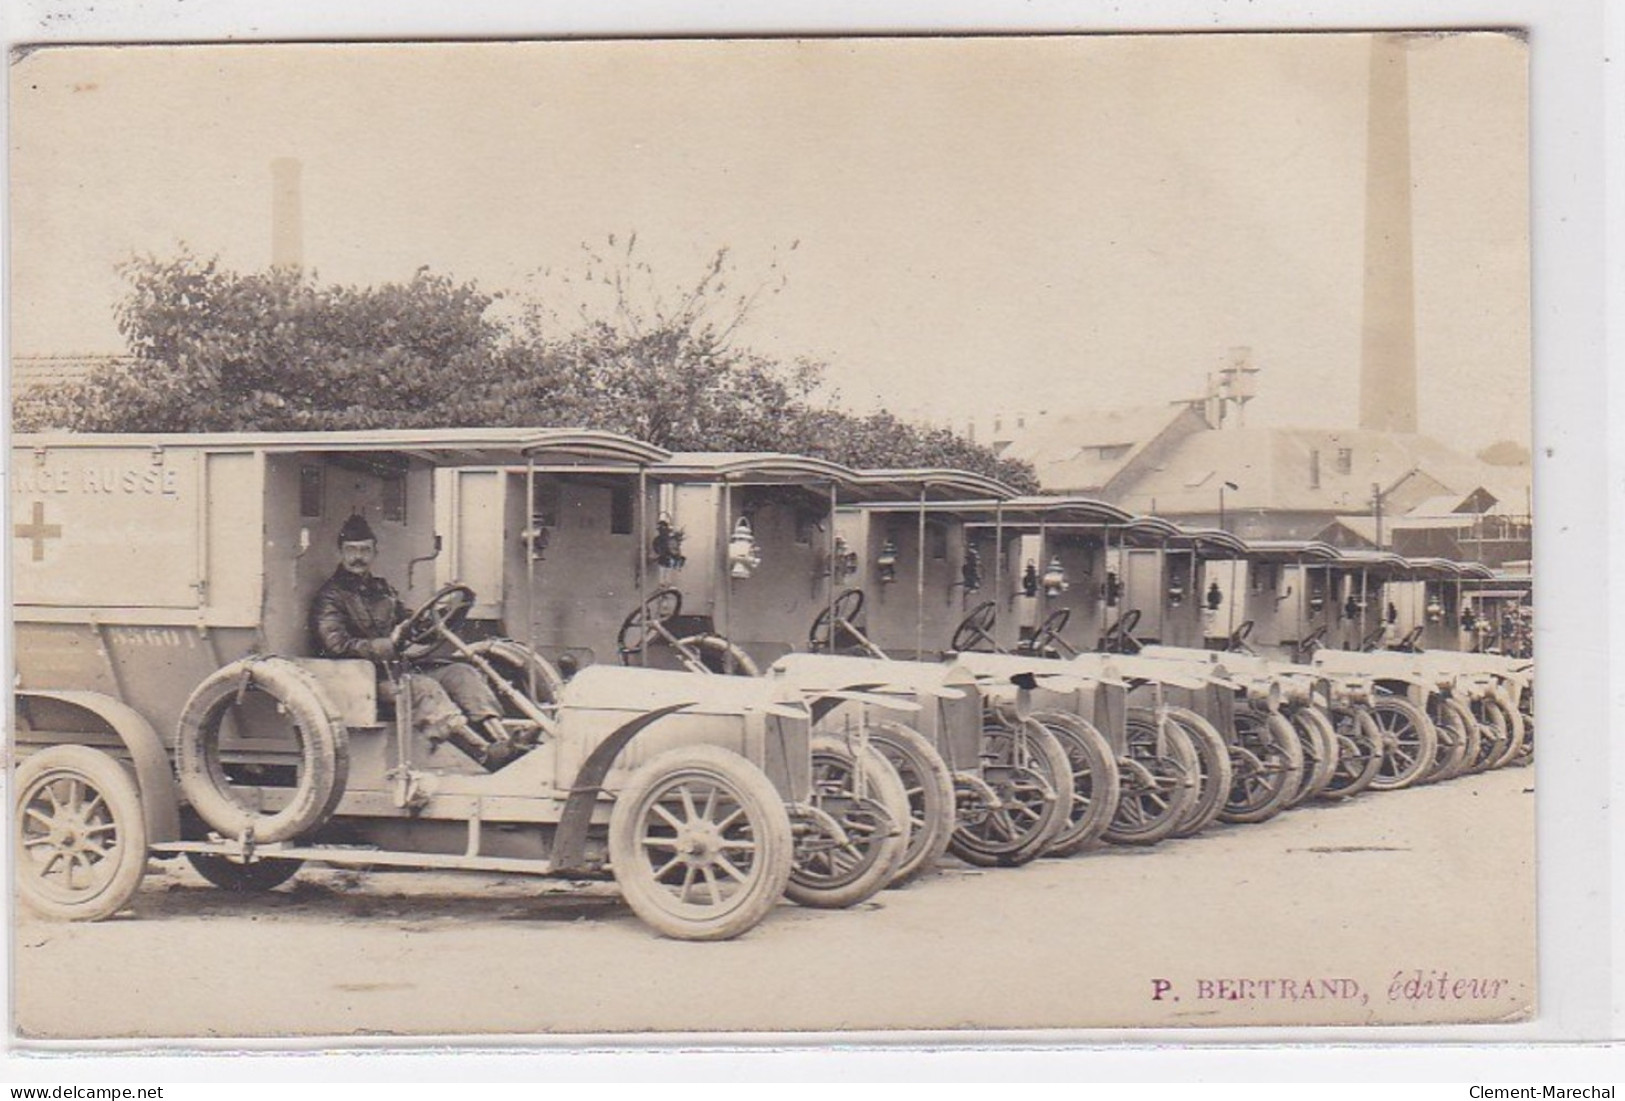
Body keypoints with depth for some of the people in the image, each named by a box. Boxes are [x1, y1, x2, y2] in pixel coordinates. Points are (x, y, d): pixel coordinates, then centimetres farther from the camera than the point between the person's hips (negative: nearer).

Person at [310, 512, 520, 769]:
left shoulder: (382, 589, 27)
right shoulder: (330, 597, 2)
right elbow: (338, 645, -13)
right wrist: (386, 646, -23)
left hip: (402, 668, 7)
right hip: (372, 678, -7)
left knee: (462, 672, -16)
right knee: (424, 688, -33)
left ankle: (501, 738, -36)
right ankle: (486, 753, -49)